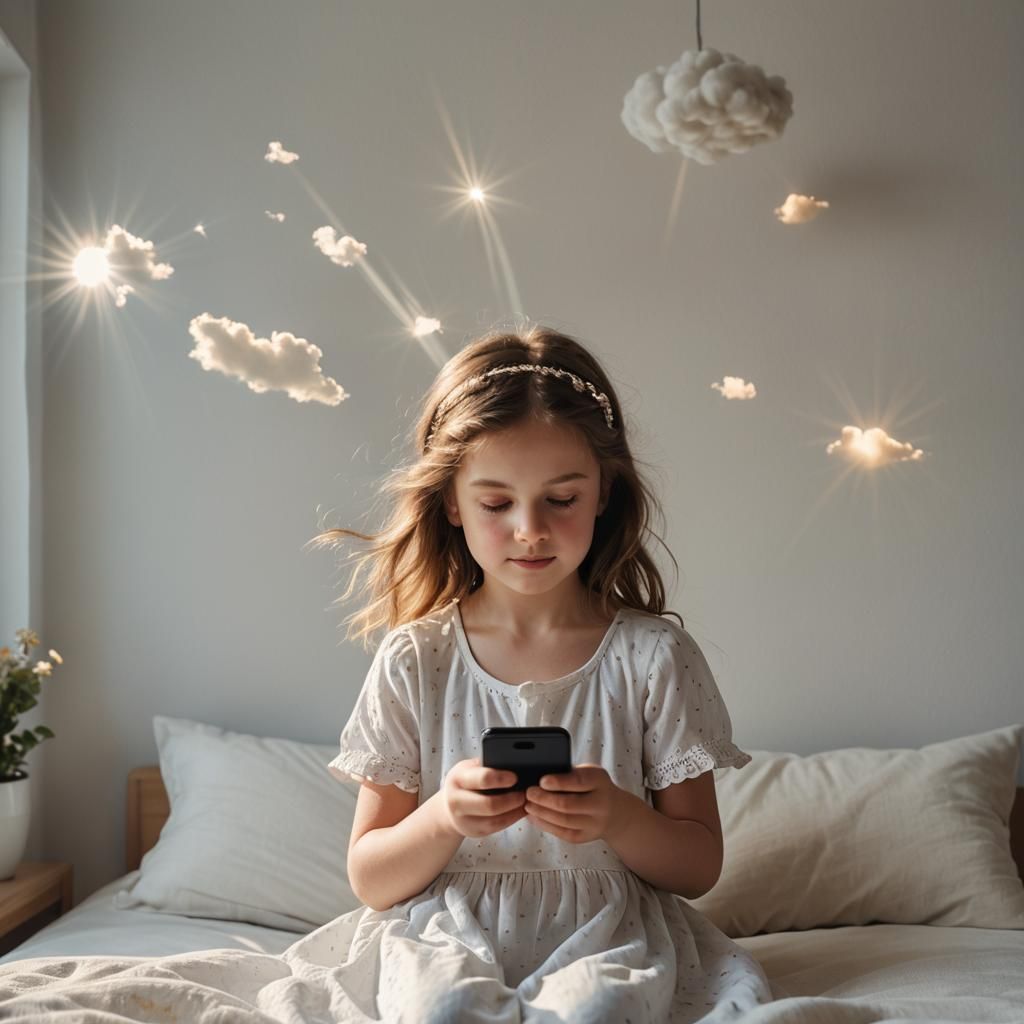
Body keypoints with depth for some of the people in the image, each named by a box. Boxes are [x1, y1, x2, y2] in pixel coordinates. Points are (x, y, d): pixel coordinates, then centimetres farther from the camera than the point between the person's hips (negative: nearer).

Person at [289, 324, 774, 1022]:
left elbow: (700, 867, 4)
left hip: (604, 939, 1)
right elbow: (370, 879, 3)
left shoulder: (652, 654, 1)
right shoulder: (415, 661, 1)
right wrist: (442, 818, -18)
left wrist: (620, 818, -17)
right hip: (445, 937, 0)